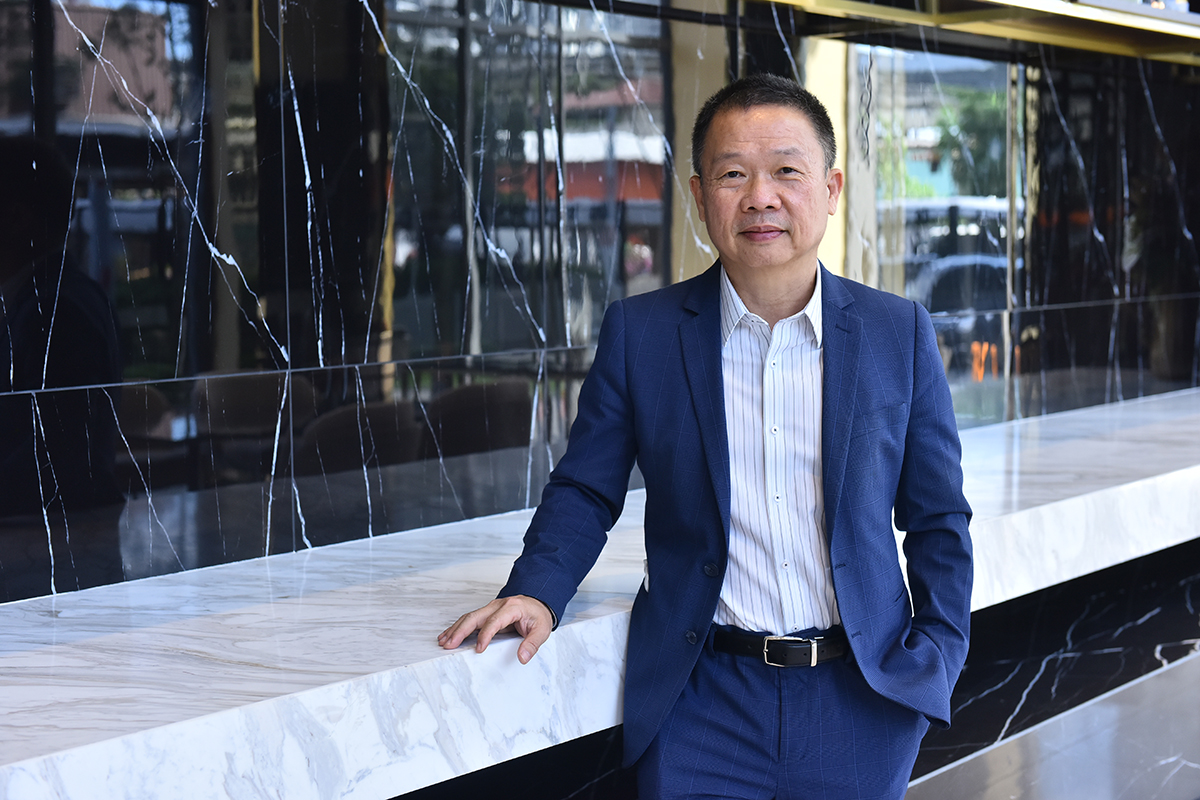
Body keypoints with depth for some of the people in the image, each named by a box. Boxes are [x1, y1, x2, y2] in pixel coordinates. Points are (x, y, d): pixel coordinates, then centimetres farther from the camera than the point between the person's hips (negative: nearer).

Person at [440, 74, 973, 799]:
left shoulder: (900, 334, 2)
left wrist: (938, 655, -2)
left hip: (862, 696, 1)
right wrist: (538, 590, -8)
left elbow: (938, 519, 8)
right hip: (704, 701, -1)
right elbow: (586, 491, 8)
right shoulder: (640, 334, 1)